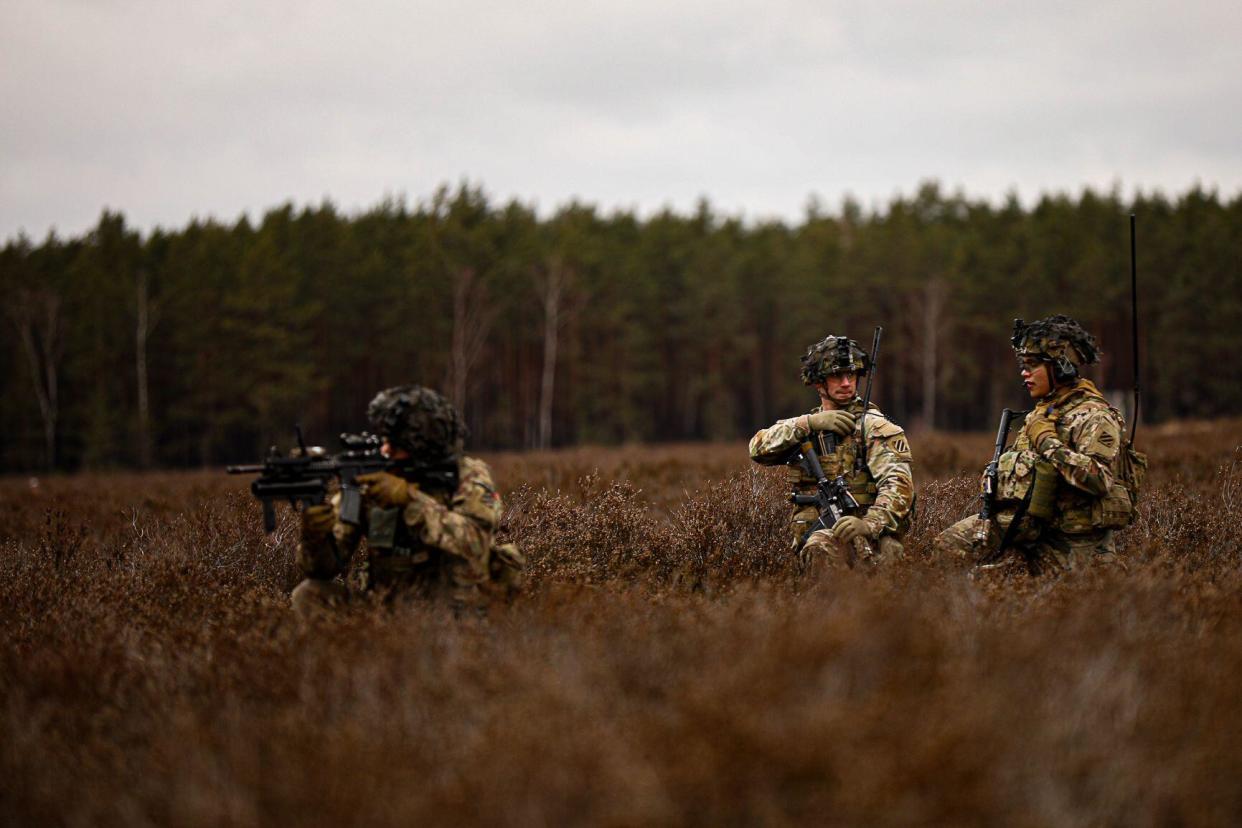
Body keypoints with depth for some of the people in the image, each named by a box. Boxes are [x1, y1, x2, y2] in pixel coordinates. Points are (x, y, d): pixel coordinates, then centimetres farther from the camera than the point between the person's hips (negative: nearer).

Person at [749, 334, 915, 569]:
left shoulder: (875, 427, 2)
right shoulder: (803, 427, 20)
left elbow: (898, 485, -12)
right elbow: (759, 447, 3)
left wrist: (870, 524, -30)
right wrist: (810, 423, -7)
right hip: (814, 534, 3)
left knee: (821, 546, -38)